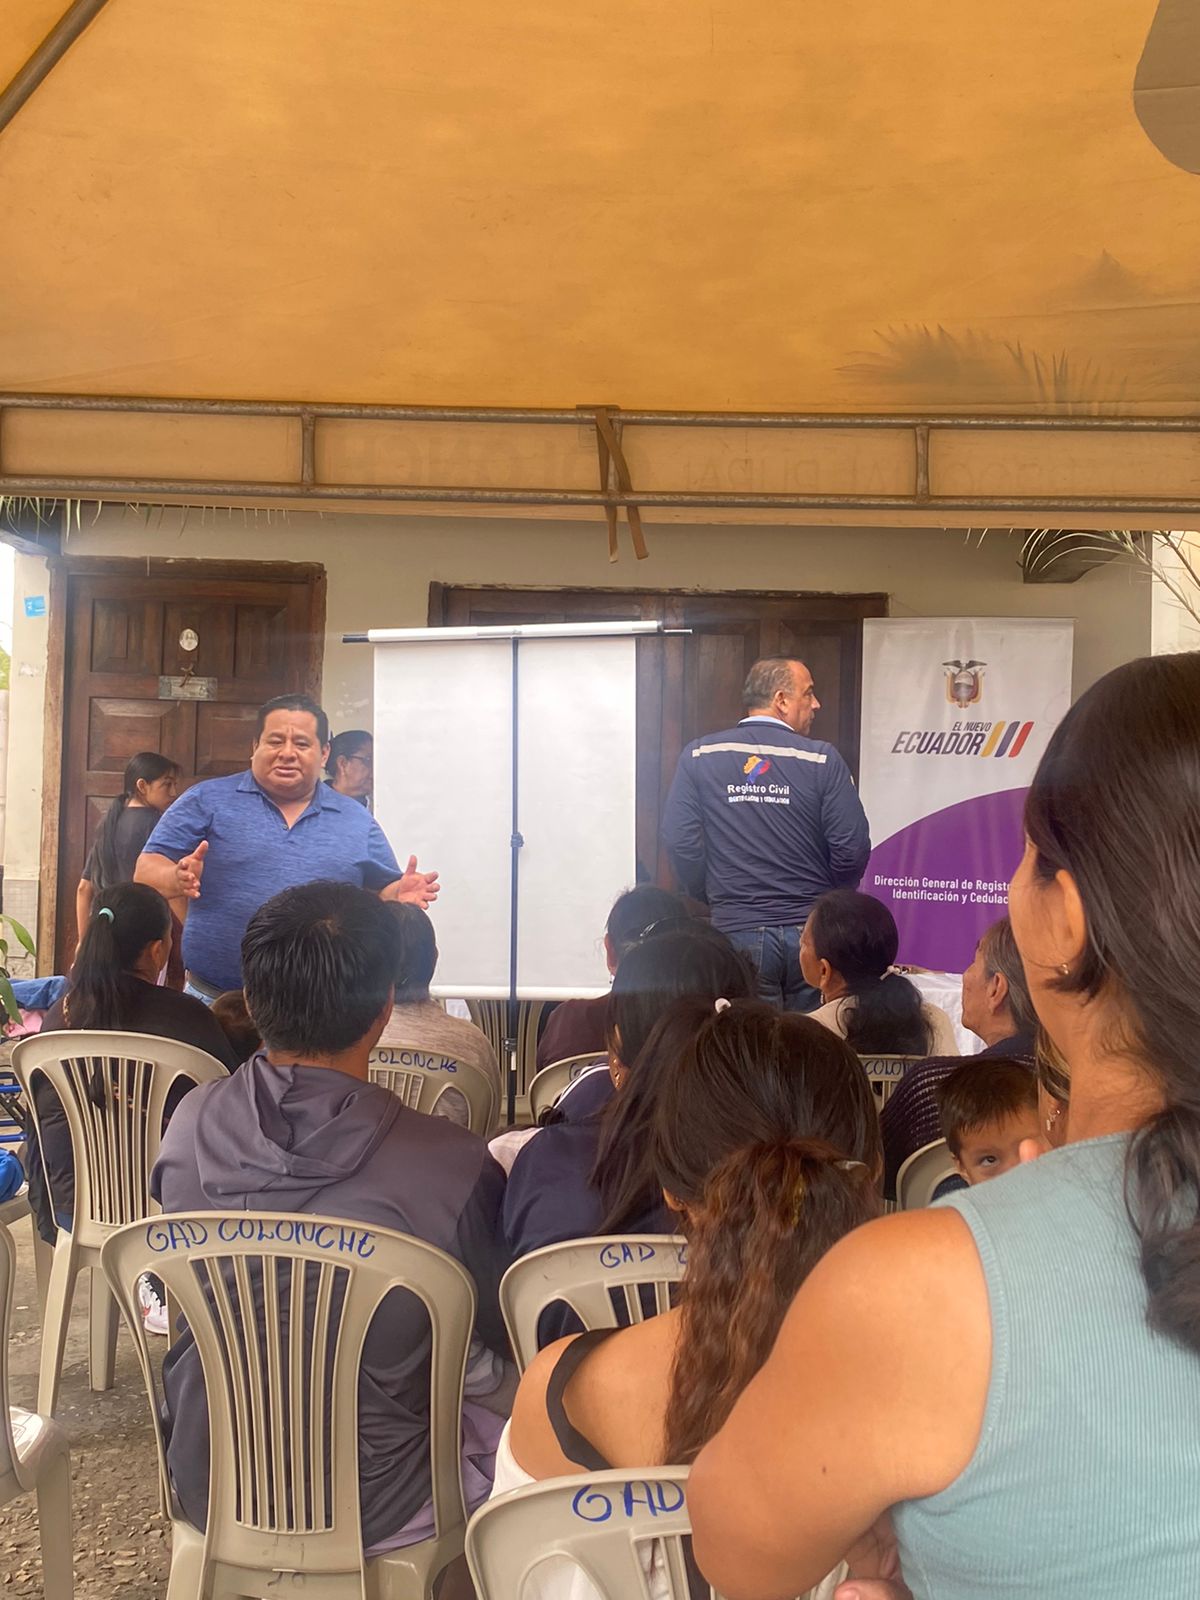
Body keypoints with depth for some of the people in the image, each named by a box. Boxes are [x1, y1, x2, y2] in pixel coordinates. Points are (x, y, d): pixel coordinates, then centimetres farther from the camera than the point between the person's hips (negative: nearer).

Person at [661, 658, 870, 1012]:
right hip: (811, 934, -1)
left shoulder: (699, 756, 0)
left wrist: (715, 897, 10)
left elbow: (680, 839, -5)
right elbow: (853, 848, -7)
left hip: (737, 933, 1)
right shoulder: (821, 759, -4)